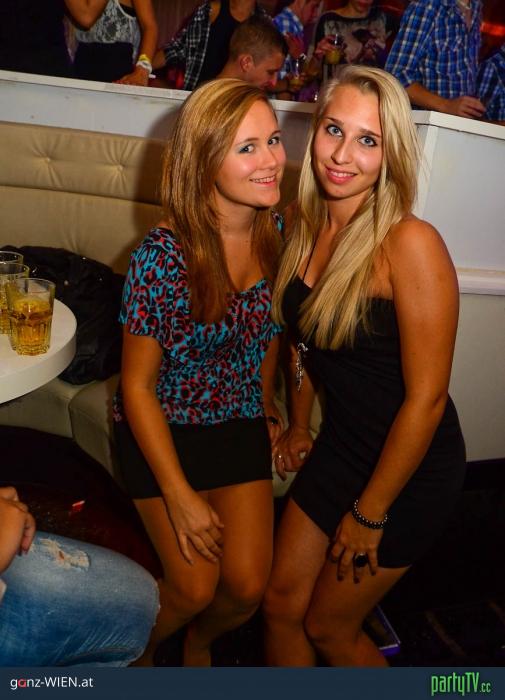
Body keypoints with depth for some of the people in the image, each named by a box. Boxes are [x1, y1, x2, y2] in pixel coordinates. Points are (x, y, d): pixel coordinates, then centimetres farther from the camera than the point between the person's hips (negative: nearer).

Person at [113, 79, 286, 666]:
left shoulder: (278, 233, -10)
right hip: (165, 426, -4)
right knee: (194, 587, 0)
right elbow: (137, 385, -19)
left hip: (241, 422, 5)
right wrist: (180, 497, -17)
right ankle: (137, 654, 38)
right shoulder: (163, 255, -27)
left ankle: (199, 645, 43)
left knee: (248, 587, 5)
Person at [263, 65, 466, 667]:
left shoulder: (410, 244, -26)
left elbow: (425, 398, -22)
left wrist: (369, 514, -14)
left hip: (408, 470, -6)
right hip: (339, 445, 6)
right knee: (281, 603, 16)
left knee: (328, 628, 13)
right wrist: (298, 425, 19)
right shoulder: (306, 226, -3)